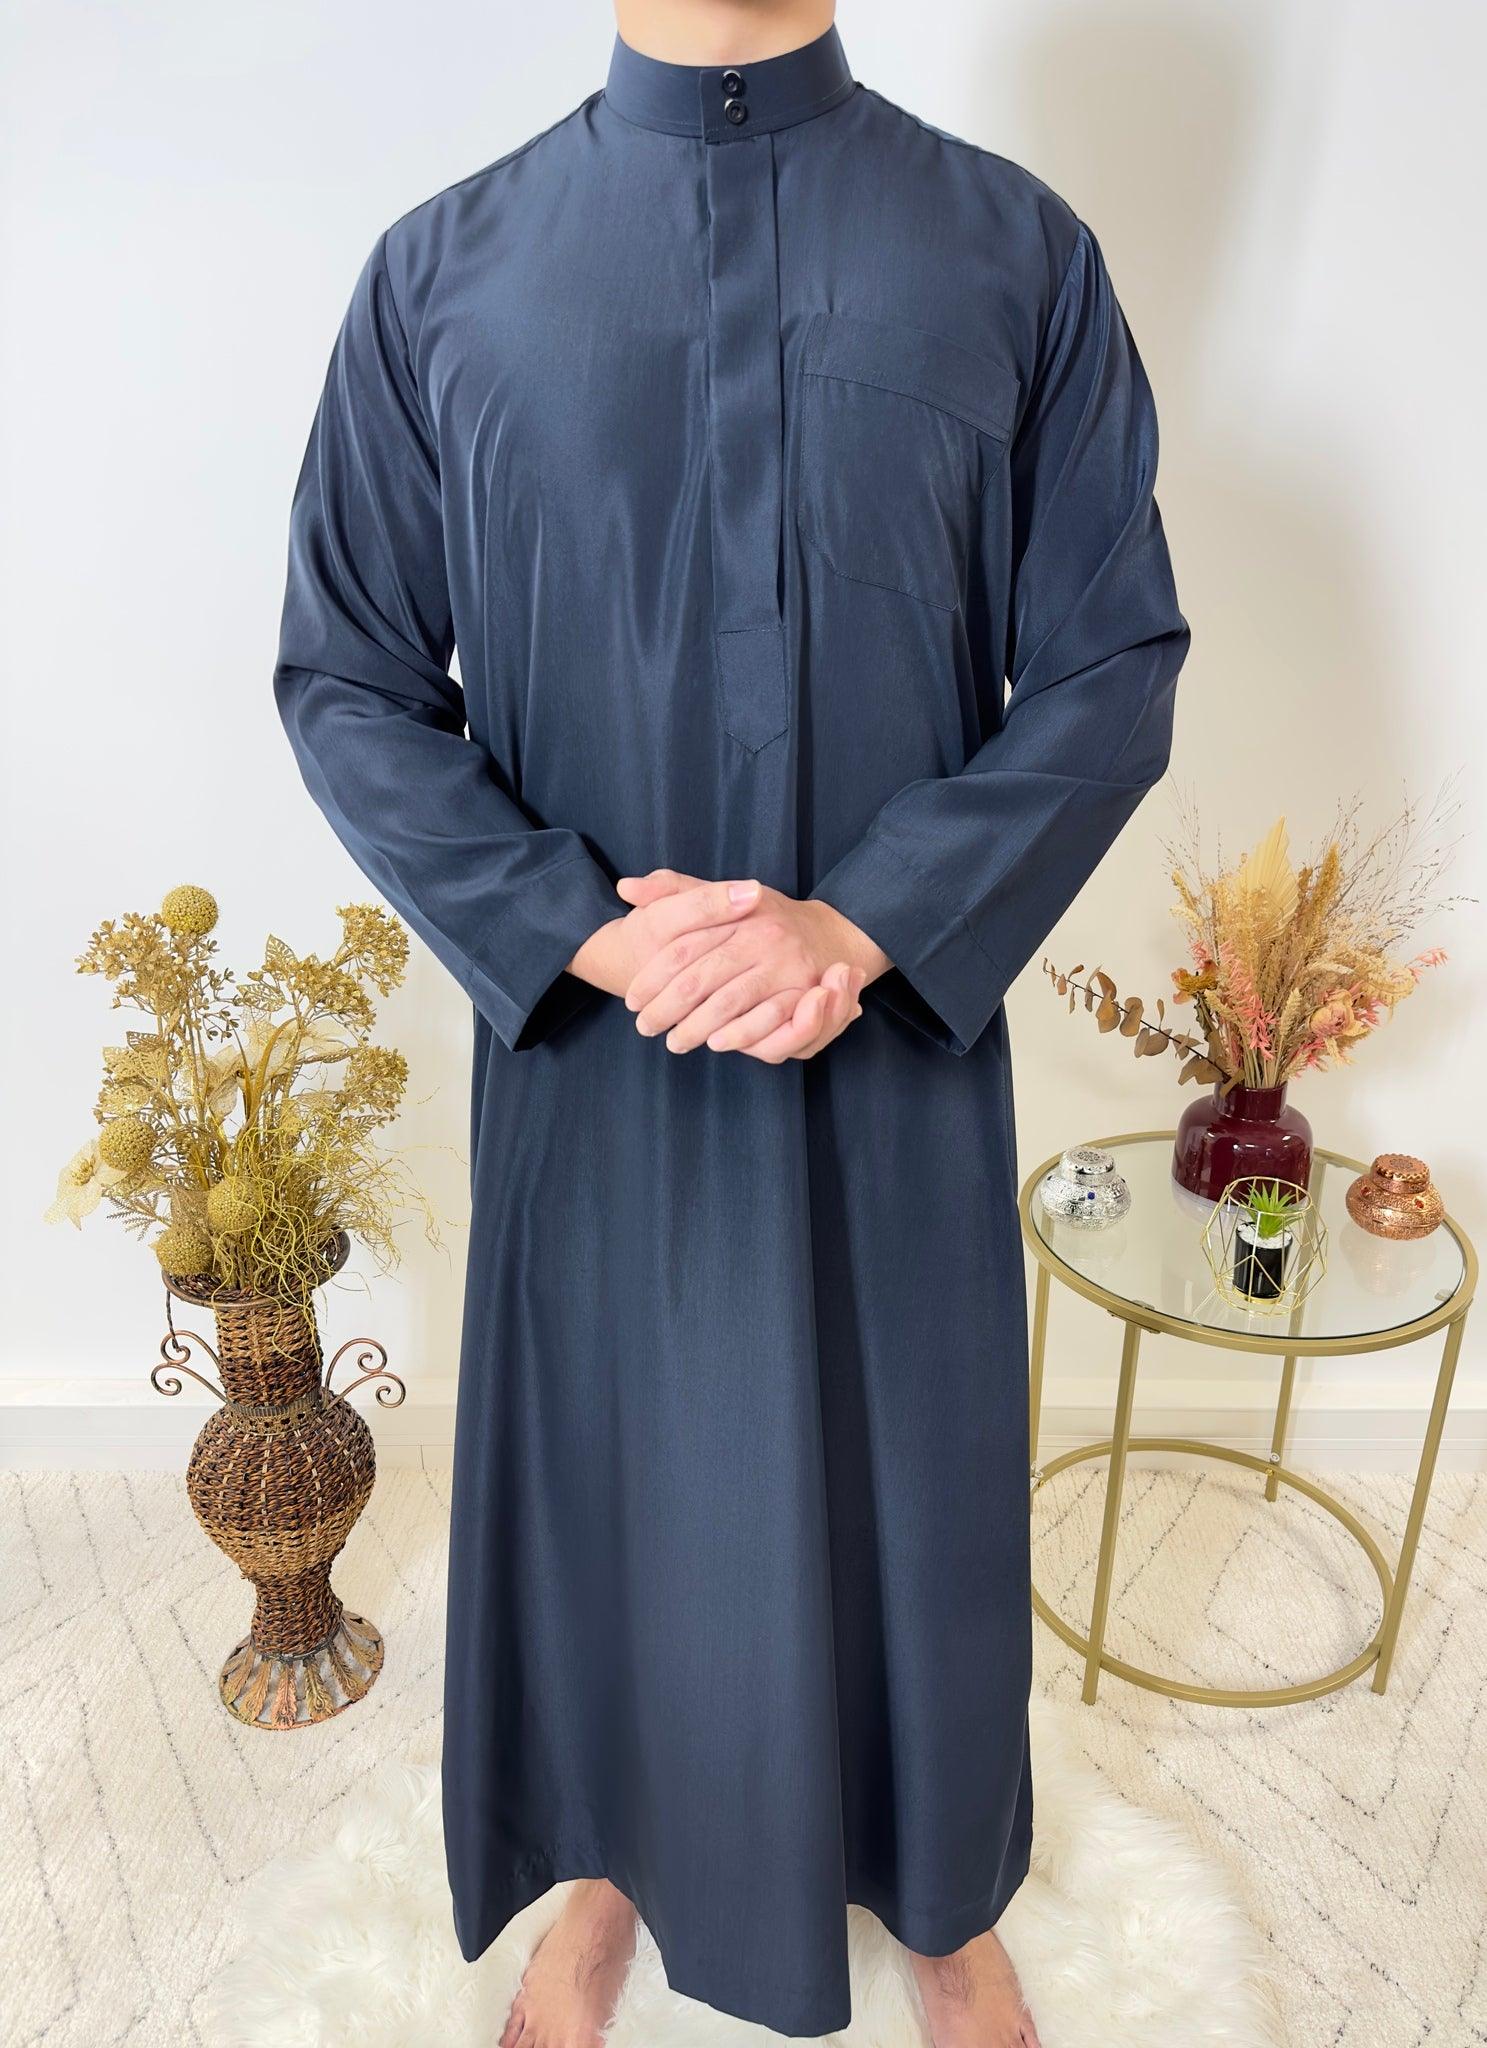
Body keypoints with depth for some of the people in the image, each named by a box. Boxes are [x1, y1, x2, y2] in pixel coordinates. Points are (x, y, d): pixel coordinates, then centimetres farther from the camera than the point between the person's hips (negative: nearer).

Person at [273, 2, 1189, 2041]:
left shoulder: (1020, 255, -1)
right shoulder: (440, 272, 0)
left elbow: (1116, 667, -2)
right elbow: (343, 679, 0)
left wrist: (862, 922, -16)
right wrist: (584, 933, -14)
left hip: (901, 1038, 0)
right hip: (586, 1037, 1)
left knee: (910, 1476, 16)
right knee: (605, 1470, 16)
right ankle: (615, 1867, 47)